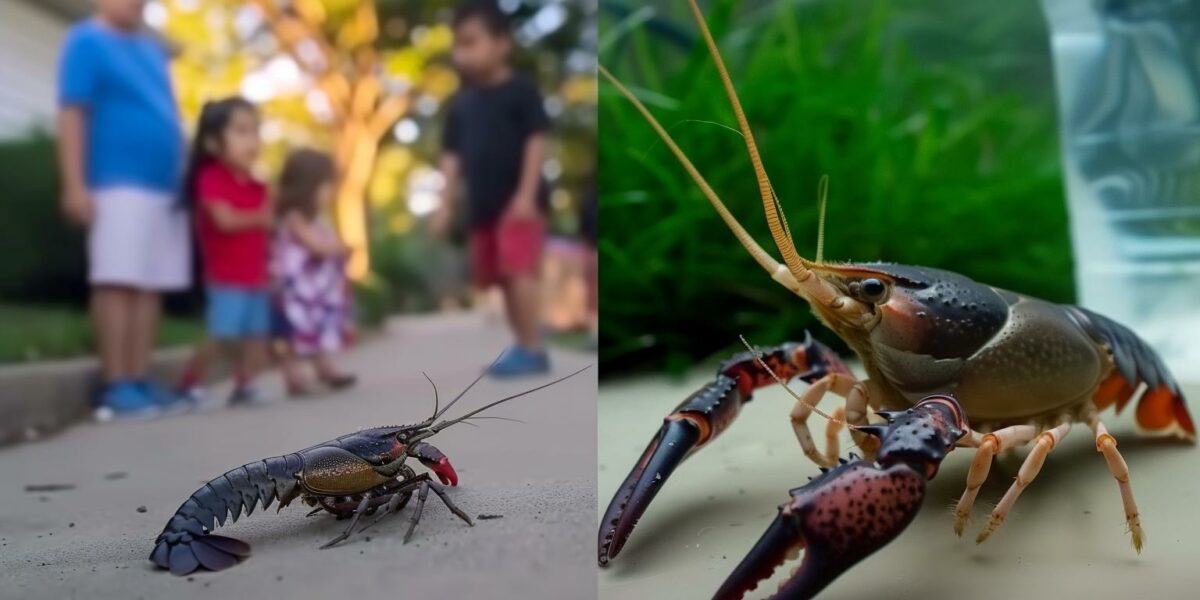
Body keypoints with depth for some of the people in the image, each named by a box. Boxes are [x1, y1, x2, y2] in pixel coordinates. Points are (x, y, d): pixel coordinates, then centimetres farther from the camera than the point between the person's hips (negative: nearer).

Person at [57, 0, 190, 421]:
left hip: (164, 186, 7)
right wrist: (75, 186, -15)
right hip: (120, 185, -7)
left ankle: (139, 381, 8)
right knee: (119, 282, -9)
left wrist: (181, 179, 22)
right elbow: (71, 116, -7)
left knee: (151, 285, 4)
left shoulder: (152, 49, 22)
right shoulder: (87, 41, 1)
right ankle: (114, 387, -7)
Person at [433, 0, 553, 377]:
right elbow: (453, 155, 13)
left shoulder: (520, 90, -7)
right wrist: (446, 204, 8)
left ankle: (533, 349, -8)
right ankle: (523, 346, 19)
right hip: (483, 205, 7)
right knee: (500, 278, 9)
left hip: (518, 201, -7)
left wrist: (527, 194, -17)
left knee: (519, 271, -14)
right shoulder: (462, 102, 10)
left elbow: (537, 142, -10)